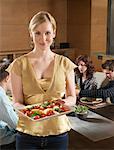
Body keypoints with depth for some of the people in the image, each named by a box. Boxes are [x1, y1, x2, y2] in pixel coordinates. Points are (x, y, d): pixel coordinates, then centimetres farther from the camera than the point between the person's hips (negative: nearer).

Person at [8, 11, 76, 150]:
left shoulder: (65, 64, -2)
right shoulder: (19, 64, -5)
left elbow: (72, 97, 6)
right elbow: (17, 102, -4)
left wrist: (64, 102, -16)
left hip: (58, 132, 2)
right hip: (28, 133, -1)